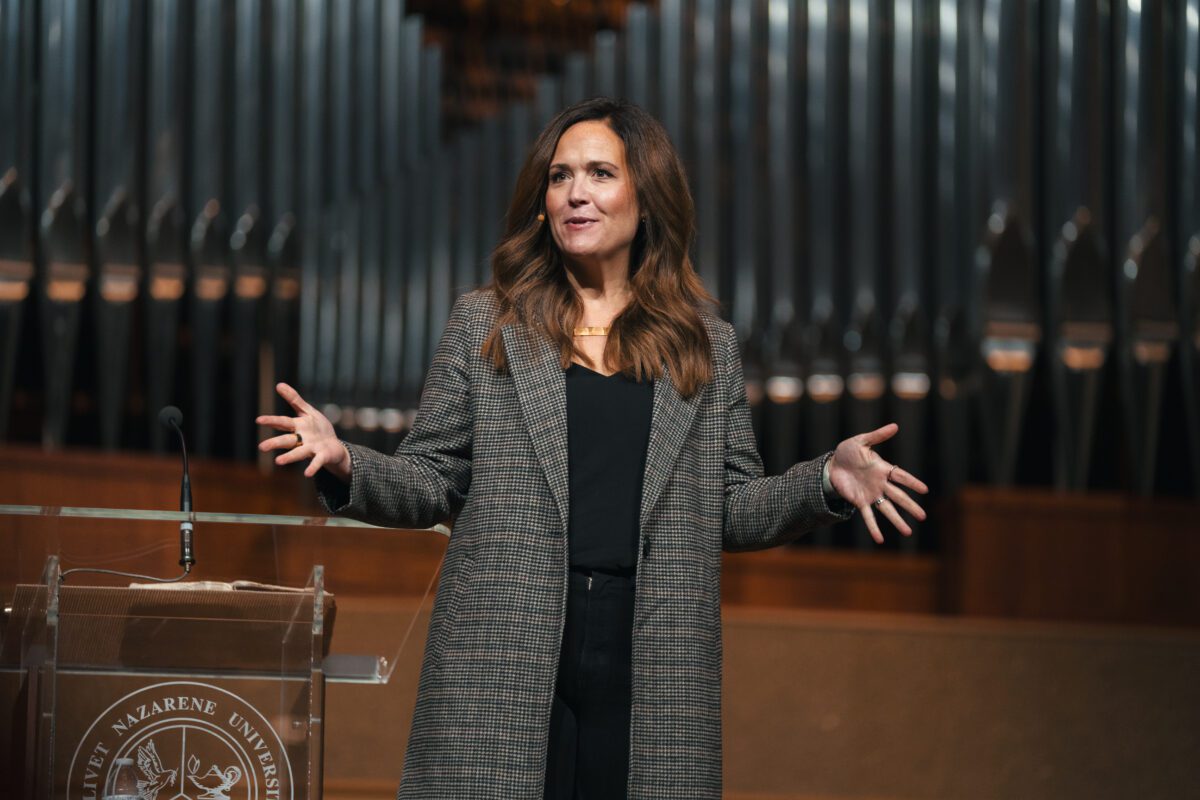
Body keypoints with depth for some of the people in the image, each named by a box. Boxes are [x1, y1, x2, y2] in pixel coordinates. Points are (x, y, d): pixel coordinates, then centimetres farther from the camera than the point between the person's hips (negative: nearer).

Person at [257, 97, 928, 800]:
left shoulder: (707, 345, 13)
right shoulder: (485, 324, 11)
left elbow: (734, 510, 12)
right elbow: (431, 483, 8)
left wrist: (826, 481, -5)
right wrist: (345, 464, -10)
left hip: (653, 662, 1)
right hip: (505, 662, -1)